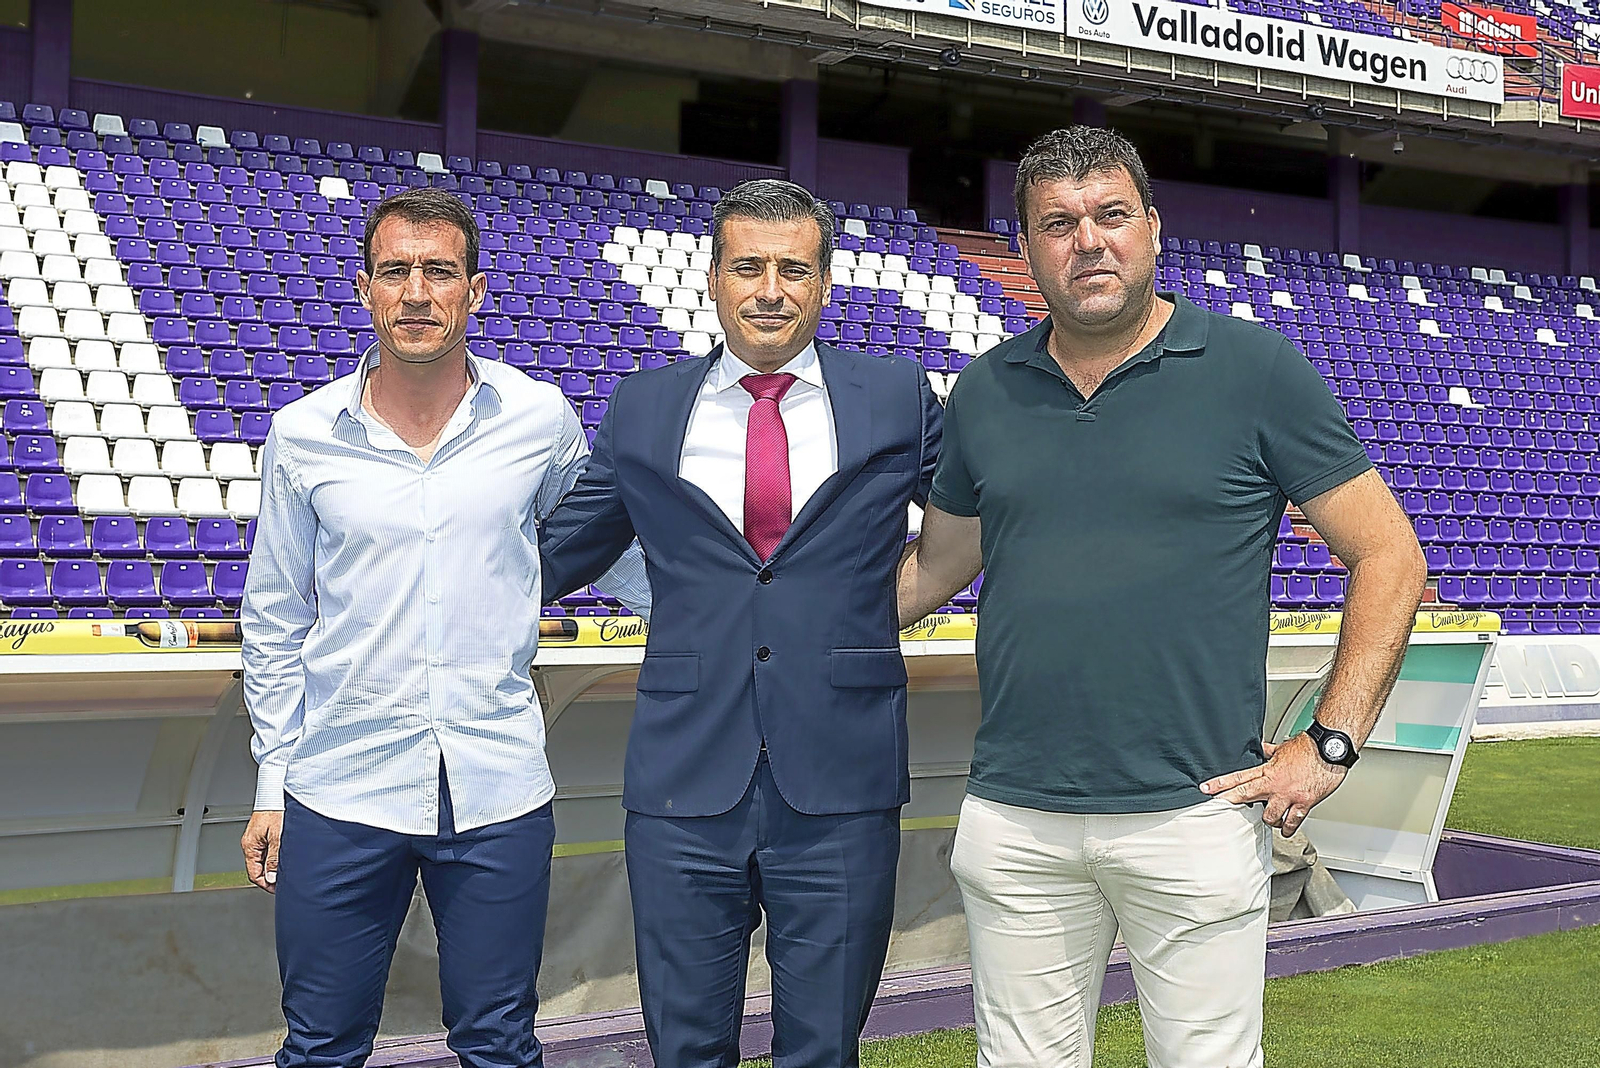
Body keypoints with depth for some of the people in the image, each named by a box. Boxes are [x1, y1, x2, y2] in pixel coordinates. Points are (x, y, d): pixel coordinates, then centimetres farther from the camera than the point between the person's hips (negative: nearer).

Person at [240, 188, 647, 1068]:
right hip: (338, 795, 1)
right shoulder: (303, 435, 1)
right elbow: (275, 622, 9)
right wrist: (272, 783, 9)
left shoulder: (539, 420, -1)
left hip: (499, 793, 0)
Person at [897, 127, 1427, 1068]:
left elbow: (1389, 556, 0)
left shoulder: (1256, 370, -3)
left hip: (1196, 815, -3)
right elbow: (936, 564, 18)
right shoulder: (984, 392, 8)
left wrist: (1330, 744, -7)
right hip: (1014, 817, 3)